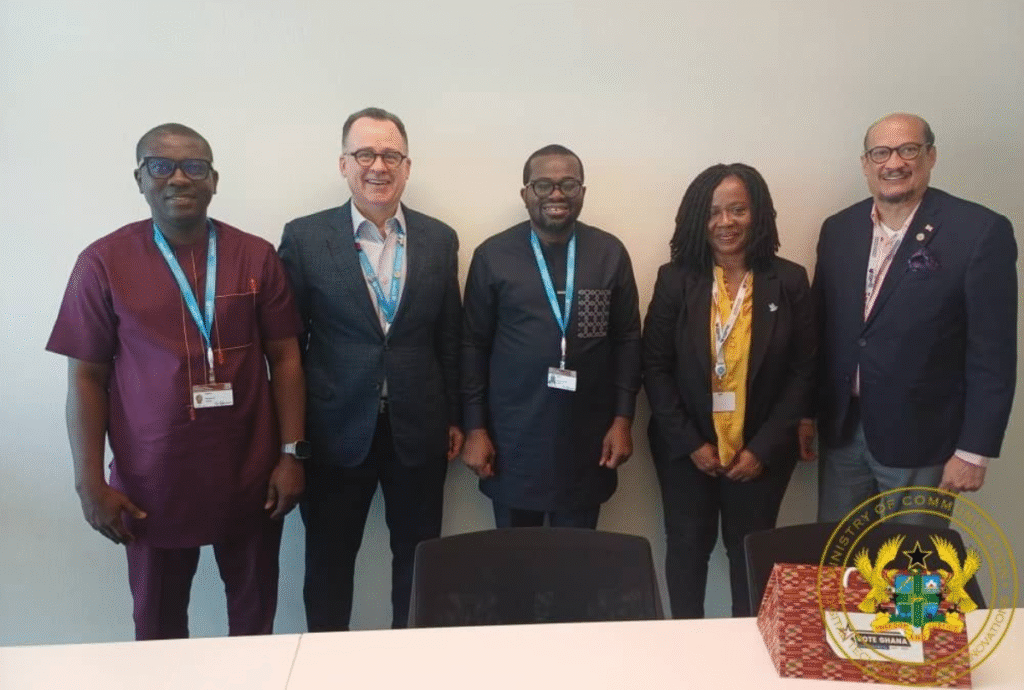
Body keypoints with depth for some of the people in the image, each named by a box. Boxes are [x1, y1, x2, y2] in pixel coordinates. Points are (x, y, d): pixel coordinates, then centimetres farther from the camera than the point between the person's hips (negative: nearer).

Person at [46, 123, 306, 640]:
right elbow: (86, 375, -2)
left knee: (255, 611, 16)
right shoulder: (103, 262, -4)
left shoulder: (256, 257, -1)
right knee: (158, 621, 18)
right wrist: (90, 482, -4)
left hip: (249, 478, 1)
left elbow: (284, 358, 1)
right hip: (152, 483, 0)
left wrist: (291, 454, -3)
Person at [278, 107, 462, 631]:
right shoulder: (305, 237, -4)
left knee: (418, 561, 15)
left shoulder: (439, 239, 3)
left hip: (418, 431, 2)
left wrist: (454, 418, 9)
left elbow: (449, 337, 7)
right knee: (329, 563, 14)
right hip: (337, 432, -1)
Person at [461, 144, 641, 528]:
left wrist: (623, 419, 1)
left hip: (587, 439, 1)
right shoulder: (492, 255, -2)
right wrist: (475, 428, -1)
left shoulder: (611, 253, 1)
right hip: (513, 438, -1)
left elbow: (627, 339, 5)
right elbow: (474, 345, 0)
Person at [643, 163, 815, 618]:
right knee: (688, 547, 13)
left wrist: (763, 447, -9)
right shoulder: (674, 279, -5)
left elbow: (802, 371, -3)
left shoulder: (789, 281, -4)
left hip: (760, 451, 0)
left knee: (751, 552, 13)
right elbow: (655, 368, -5)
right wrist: (691, 442, -10)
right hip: (686, 449, 0)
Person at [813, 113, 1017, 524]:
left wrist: (974, 450, -11)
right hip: (841, 430, 4)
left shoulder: (980, 231, -11)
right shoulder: (837, 229, 3)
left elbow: (992, 353, -11)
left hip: (921, 439, -4)